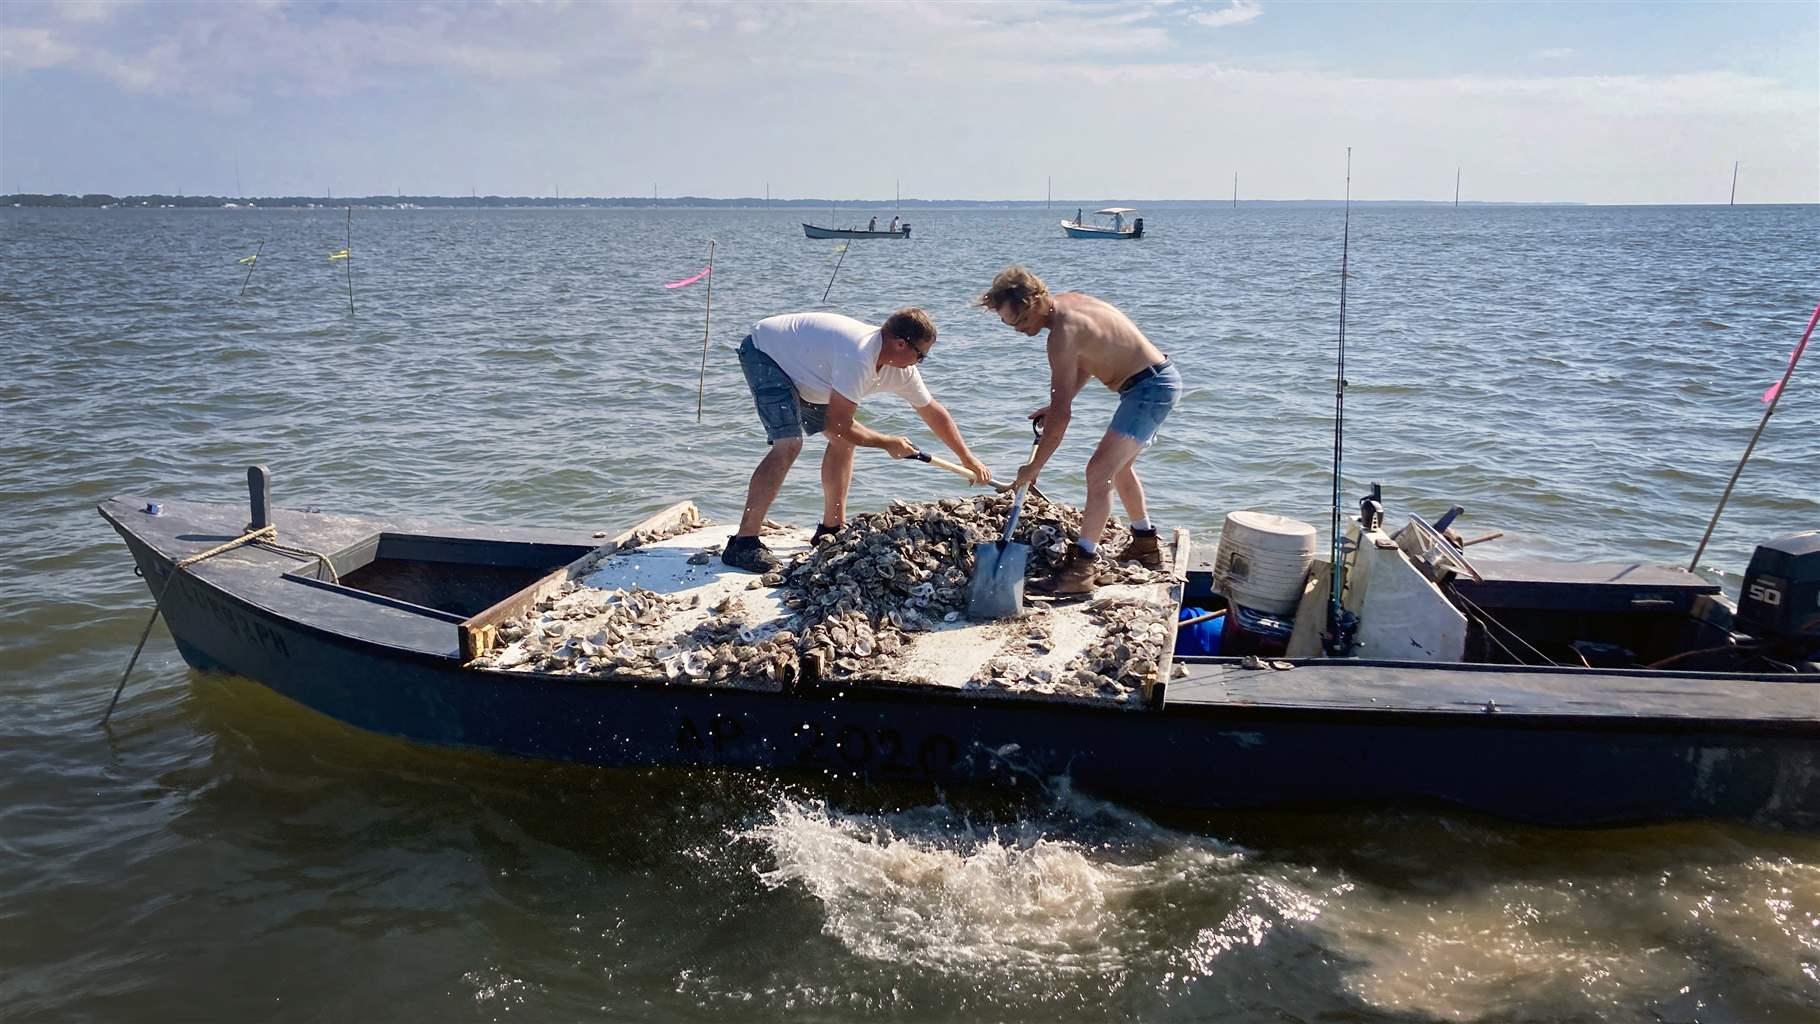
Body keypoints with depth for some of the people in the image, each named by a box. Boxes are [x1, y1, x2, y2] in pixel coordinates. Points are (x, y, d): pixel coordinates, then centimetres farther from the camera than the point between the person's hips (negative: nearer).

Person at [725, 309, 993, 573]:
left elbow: (933, 411, 7)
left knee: (844, 440, 7)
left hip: (798, 364, 10)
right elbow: (837, 426, -30)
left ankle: (832, 529, 18)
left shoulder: (901, 369, -7)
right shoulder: (858, 357, -35)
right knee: (789, 444, -25)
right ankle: (743, 543, -25)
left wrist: (969, 460, 12)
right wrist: (888, 444, -15)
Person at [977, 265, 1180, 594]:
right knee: (1119, 466, 25)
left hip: (1151, 386, -11)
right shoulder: (1068, 302, 3)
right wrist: (1057, 405, 8)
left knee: (1100, 470, -17)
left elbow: (1062, 414, -26)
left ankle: (1081, 568, -17)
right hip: (1159, 381, 11)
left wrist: (1033, 467, -19)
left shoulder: (1063, 332, -25)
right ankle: (1145, 545, 41)